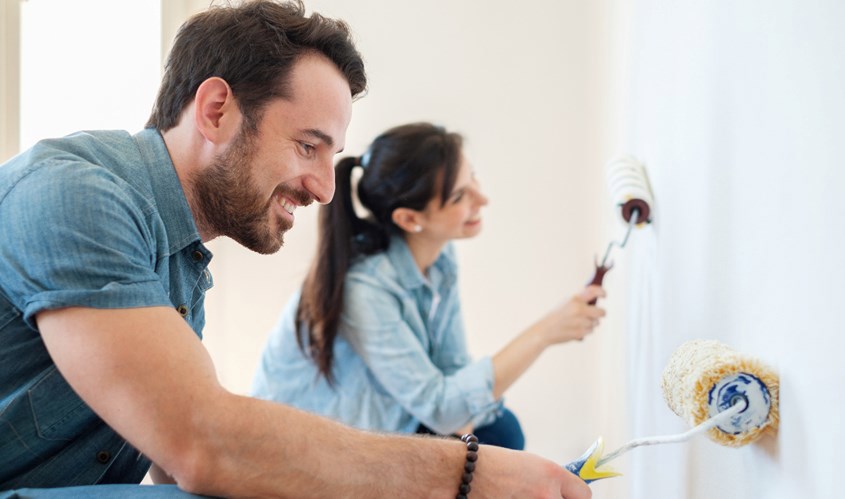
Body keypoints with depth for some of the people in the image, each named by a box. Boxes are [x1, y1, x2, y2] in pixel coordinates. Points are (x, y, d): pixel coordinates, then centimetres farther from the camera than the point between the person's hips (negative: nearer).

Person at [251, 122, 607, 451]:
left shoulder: (440, 256, -8)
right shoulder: (363, 288, -32)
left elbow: (453, 367, -3)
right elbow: (440, 407, -30)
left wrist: (458, 438, -22)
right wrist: (544, 333, -34)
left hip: (384, 421, 7)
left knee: (500, 431, -9)